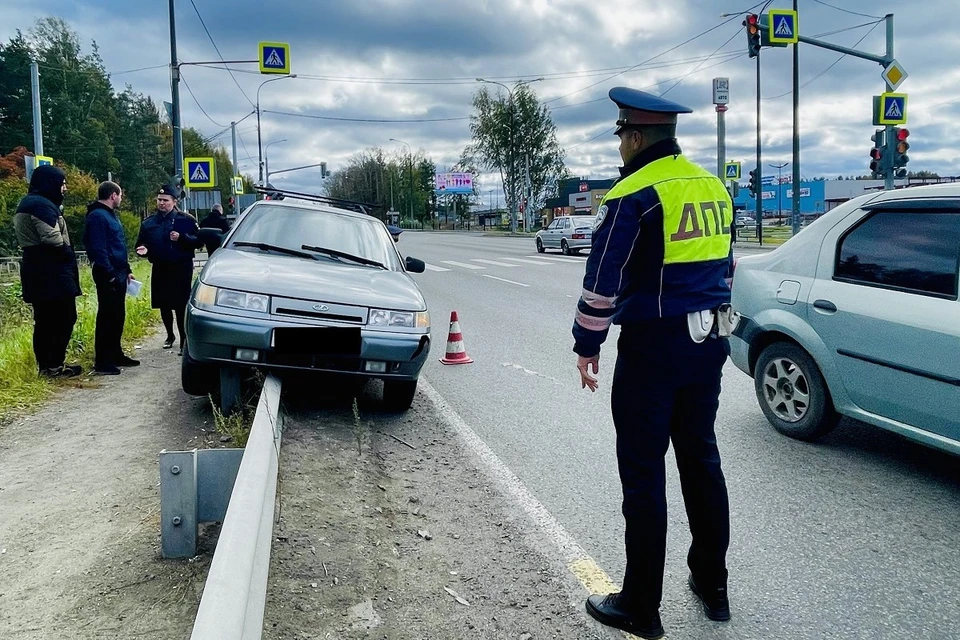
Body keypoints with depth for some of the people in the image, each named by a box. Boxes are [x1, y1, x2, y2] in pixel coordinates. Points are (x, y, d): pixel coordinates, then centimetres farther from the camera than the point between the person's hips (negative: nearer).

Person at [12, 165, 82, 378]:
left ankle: (46, 364, 17)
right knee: (63, 318, -5)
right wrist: (69, 256, -6)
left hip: (36, 270, 10)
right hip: (51, 272, -10)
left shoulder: (27, 203, 19)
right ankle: (54, 366, -3)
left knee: (45, 320, 12)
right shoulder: (42, 204, -14)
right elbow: (52, 239, -23)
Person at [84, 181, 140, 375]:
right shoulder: (97, 216, -13)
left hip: (119, 273, 10)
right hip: (109, 275, -10)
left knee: (118, 316, 15)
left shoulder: (111, 215, 19)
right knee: (107, 317, -7)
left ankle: (116, 354, 25)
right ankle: (102, 362, -4)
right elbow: (98, 249, -20)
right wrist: (109, 274, -22)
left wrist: (127, 270, 20)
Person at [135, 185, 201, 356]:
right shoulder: (148, 223, 10)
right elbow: (141, 243, 14)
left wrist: (181, 238, -21)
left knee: (181, 306, -8)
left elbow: (198, 241, -5)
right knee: (164, 305, 12)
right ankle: (170, 336, 31)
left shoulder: (186, 220, -1)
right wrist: (143, 249, -9)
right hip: (160, 270, 4)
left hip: (181, 269, -4)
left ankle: (184, 341, -2)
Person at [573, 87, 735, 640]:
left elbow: (603, 282, -15)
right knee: (701, 458, 18)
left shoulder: (635, 195, -13)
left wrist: (588, 346, -5)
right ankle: (713, 585, 30)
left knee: (643, 473, 1)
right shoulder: (714, 188, 11)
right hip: (708, 342, 8)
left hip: (652, 346, -8)